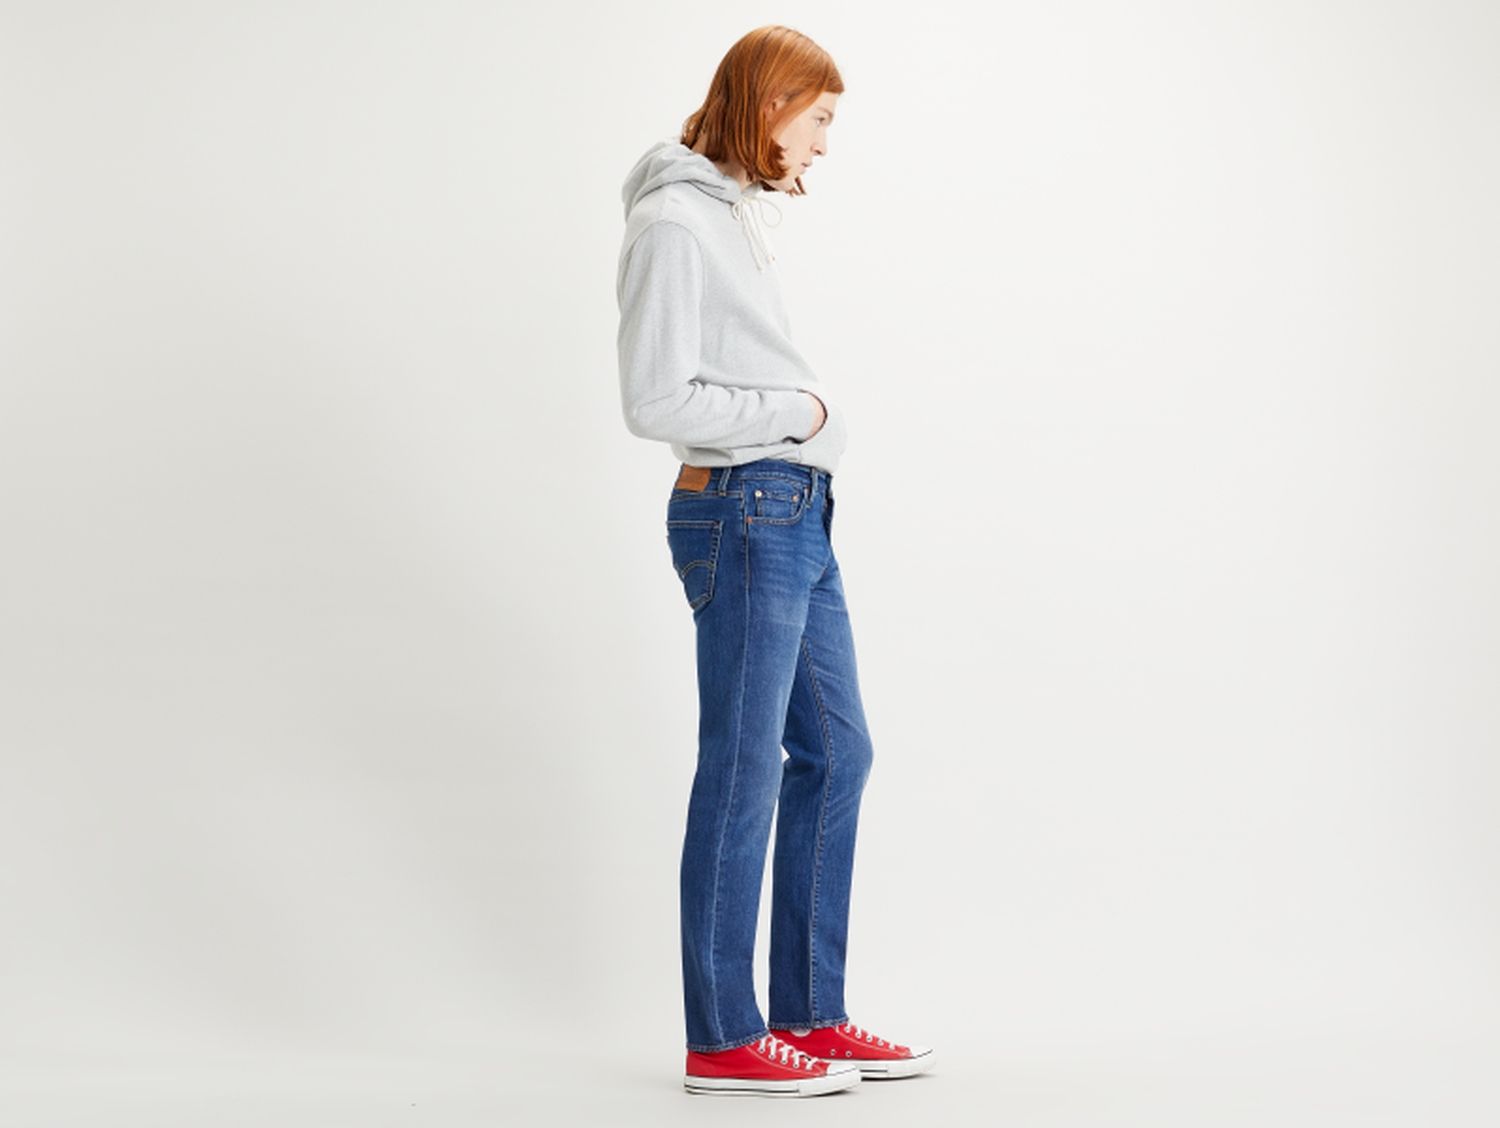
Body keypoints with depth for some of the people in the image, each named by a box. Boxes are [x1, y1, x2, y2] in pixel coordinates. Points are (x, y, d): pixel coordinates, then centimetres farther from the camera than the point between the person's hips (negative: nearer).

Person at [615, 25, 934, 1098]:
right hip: (742, 515, -10)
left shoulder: (737, 211, 15)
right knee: (742, 775, -2)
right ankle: (724, 1040, 10)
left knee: (836, 752, 13)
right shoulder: (676, 222, -13)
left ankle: (809, 1016, 23)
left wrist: (807, 408, 4)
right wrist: (792, 411, -11)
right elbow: (658, 401, -18)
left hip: (796, 517, 10)